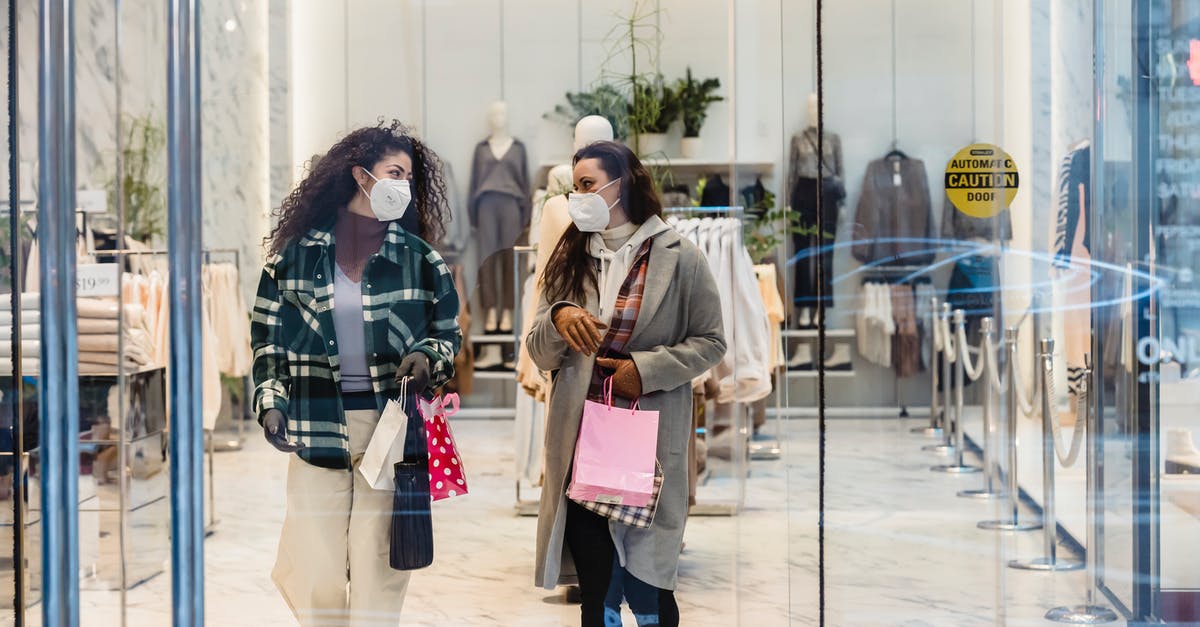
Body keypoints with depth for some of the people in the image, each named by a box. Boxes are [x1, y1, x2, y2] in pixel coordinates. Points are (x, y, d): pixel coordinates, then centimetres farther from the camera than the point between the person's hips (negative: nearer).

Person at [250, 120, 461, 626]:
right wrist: (271, 403, 0)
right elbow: (266, 336, 11)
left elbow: (448, 333, 13)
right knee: (314, 572, -3)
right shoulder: (297, 252, 6)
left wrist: (426, 356, -9)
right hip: (317, 427, 0)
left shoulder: (420, 258, 7)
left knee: (378, 566, 0)